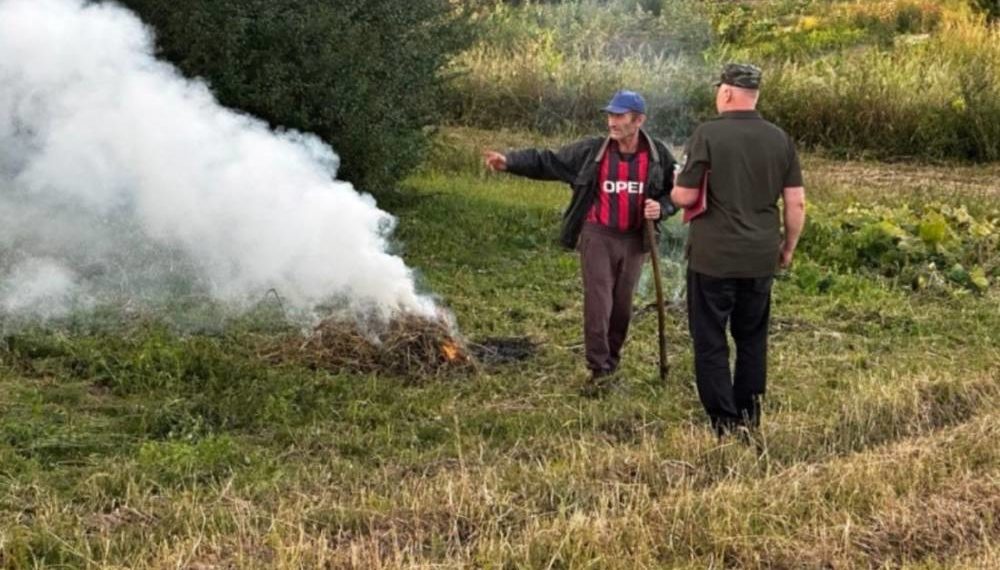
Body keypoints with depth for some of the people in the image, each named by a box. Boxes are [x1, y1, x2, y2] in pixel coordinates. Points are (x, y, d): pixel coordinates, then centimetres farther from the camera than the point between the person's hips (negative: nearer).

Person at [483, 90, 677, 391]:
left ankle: (612, 361, 29)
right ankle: (599, 368, -1)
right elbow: (547, 162, -7)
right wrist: (509, 161, -21)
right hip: (597, 235, -2)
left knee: (622, 304, 12)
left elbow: (677, 192, 8)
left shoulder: (658, 155, -4)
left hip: (634, 239, 2)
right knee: (598, 302, -7)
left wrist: (661, 207, -14)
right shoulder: (591, 151, -7)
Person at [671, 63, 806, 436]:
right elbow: (797, 202, 4)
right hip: (761, 259, 5)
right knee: (752, 338, 19)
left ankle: (725, 422, 4)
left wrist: (674, 192, 13)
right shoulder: (779, 139, 2)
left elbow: (684, 196, -10)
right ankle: (749, 415, 23)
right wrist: (789, 247, 17)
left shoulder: (708, 134, -12)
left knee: (710, 341, 5)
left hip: (713, 258, -4)